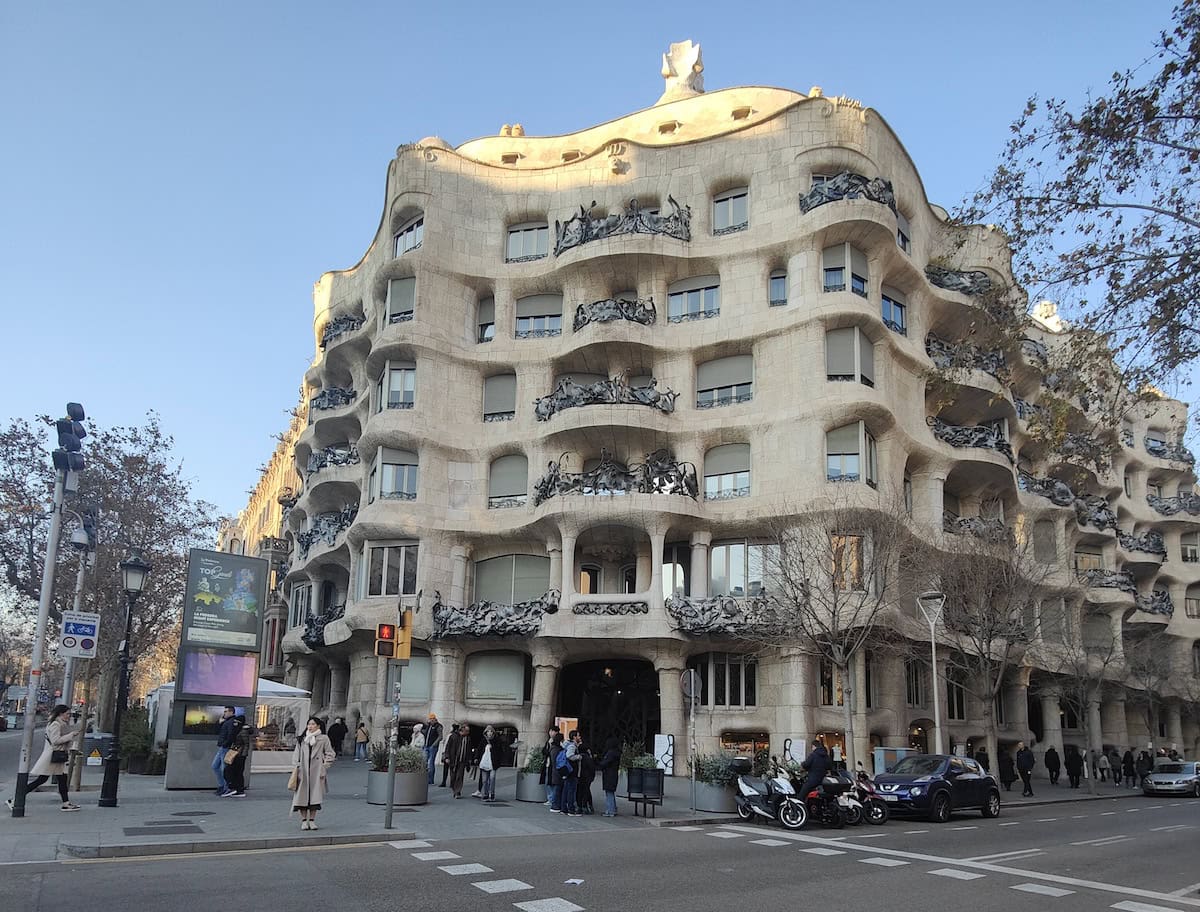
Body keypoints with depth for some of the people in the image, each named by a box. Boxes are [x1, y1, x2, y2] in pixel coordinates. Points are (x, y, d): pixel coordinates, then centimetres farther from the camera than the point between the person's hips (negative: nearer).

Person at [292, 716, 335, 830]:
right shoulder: (302, 739, 13)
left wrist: (324, 769, -4)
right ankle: (304, 820, 6)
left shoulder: (324, 738, 4)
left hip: (317, 772, -2)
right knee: (302, 794, -3)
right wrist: (297, 768, 5)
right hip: (303, 772, 2)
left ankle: (312, 820, 7)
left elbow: (329, 754, 4)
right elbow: (296, 755, 16)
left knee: (315, 794, -3)